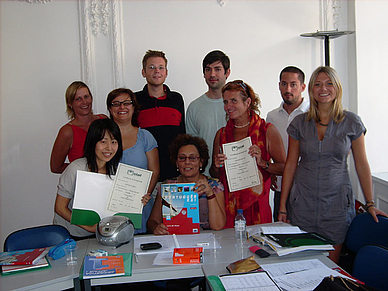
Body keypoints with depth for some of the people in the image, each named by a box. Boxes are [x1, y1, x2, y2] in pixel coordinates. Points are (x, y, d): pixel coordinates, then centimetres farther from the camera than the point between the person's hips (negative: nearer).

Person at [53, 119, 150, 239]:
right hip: (69, 236, -3)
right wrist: (88, 227, -20)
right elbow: (60, 208, -12)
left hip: (99, 235, 3)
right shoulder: (76, 169, -17)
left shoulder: (116, 170, -2)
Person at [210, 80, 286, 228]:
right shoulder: (221, 134, 8)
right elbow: (214, 174, 16)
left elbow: (284, 168, -3)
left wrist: (262, 163, -17)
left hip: (257, 204, -2)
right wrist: (217, 166, -5)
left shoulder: (267, 130, -1)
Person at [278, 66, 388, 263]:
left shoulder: (352, 123, 0)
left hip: (337, 203, -1)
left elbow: (361, 165, 4)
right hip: (303, 202, 1)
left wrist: (370, 204, 1)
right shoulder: (299, 123, 3)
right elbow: (291, 164, 5)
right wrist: (282, 206, 3)